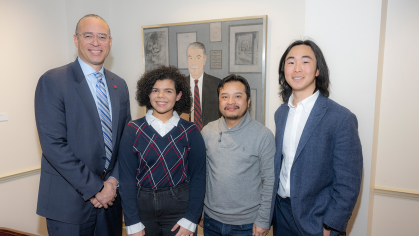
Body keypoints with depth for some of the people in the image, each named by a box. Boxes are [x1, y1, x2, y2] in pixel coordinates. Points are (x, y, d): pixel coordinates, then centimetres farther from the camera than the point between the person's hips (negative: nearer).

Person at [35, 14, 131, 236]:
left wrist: (113, 180, -4)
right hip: (69, 200, -4)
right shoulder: (52, 81, -10)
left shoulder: (119, 84, 6)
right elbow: (53, 144, -16)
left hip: (110, 193, 5)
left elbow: (125, 137, 7)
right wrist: (93, 188, -15)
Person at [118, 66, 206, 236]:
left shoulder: (190, 132, -5)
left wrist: (190, 220, -9)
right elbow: (127, 177, -5)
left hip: (179, 207, 0)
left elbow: (198, 177, -4)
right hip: (142, 206, 1)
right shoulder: (133, 131, -5)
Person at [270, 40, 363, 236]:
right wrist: (272, 204, 6)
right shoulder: (280, 113, 2)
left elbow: (348, 184, -15)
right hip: (281, 212, 5)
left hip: (316, 220, -5)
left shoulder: (341, 118, -17)